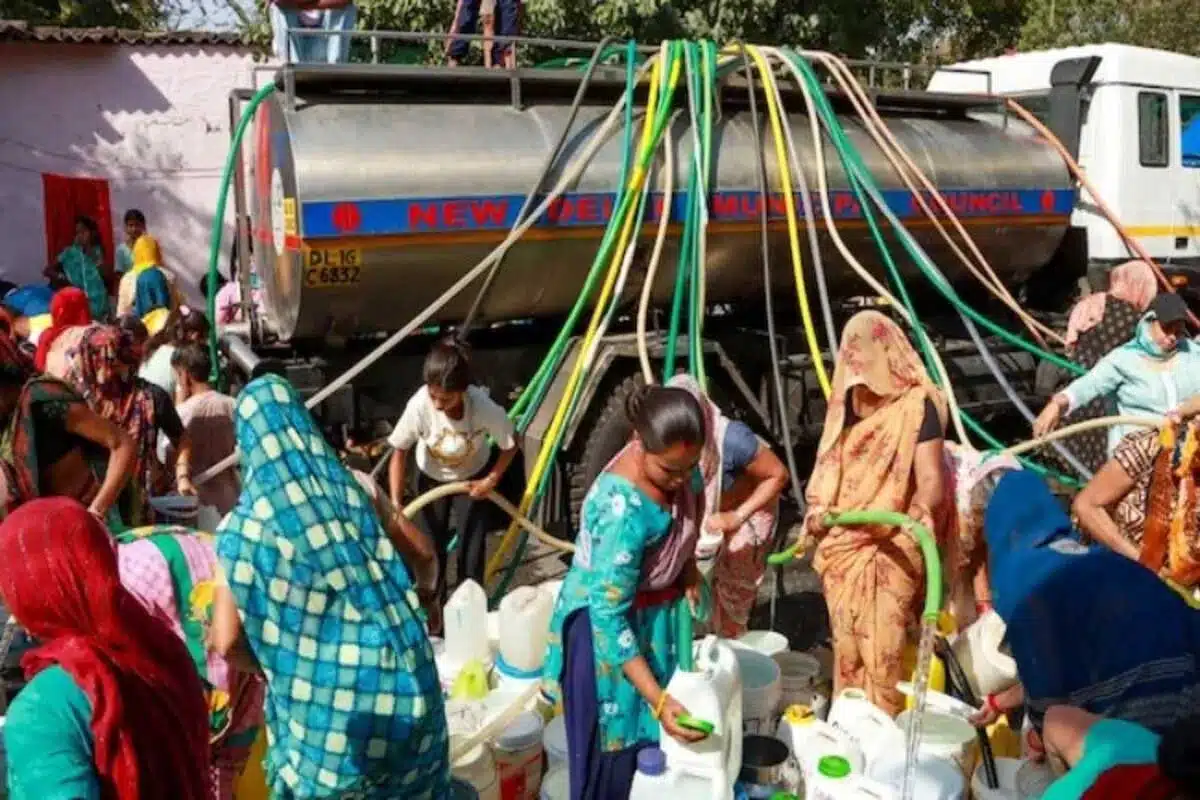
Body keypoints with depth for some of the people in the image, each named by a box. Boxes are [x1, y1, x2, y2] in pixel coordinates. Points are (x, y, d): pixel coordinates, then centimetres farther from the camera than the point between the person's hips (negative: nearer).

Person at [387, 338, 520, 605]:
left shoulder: (484, 407, -37)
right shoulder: (419, 405, -37)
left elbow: (510, 444, -17)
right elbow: (399, 453, -22)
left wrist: (491, 481, -13)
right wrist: (395, 504, -26)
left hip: (473, 477, 0)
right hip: (432, 478, 0)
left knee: (472, 548, 3)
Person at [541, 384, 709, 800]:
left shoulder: (675, 462, -15)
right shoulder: (623, 512, -37)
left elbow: (695, 497, 12)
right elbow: (609, 615, -33)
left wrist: (689, 565, 1)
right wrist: (657, 700, -35)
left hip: (659, 608, 7)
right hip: (608, 615, -7)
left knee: (654, 737, 18)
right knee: (613, 740, 3)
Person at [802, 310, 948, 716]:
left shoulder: (916, 404, -8)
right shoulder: (847, 404, 13)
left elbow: (932, 485, -15)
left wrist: (900, 523, -28)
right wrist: (817, 513, 3)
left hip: (889, 551, -6)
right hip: (842, 548, 6)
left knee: (883, 652, -7)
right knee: (846, 649, 11)